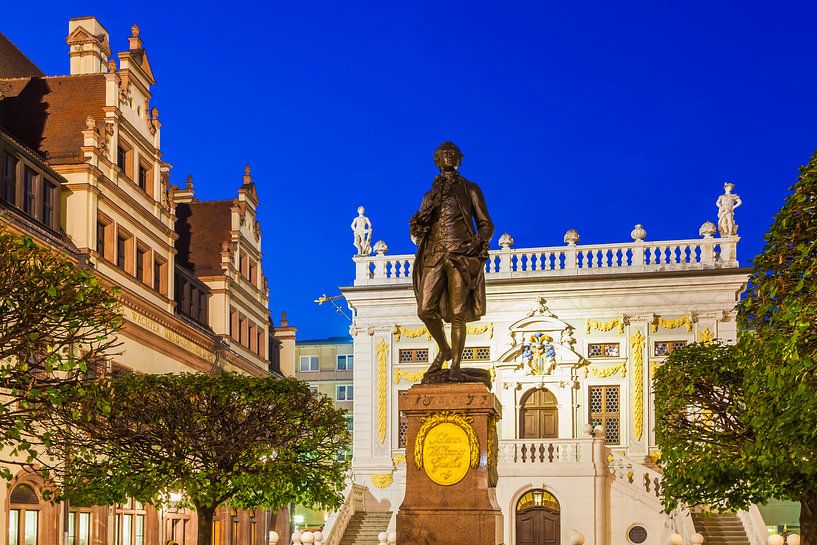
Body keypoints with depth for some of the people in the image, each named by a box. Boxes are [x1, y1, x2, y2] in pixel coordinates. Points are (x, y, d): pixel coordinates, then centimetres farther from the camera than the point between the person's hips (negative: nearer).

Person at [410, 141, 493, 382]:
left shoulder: (470, 190, 13)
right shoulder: (431, 195, 22)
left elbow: (486, 224, 9)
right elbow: (417, 229, 22)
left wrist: (479, 242, -11)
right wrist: (418, 224, -3)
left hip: (461, 255, -3)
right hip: (434, 255, 3)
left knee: (458, 314, -8)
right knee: (425, 310, -7)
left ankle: (455, 367, -2)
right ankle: (444, 350, 19)